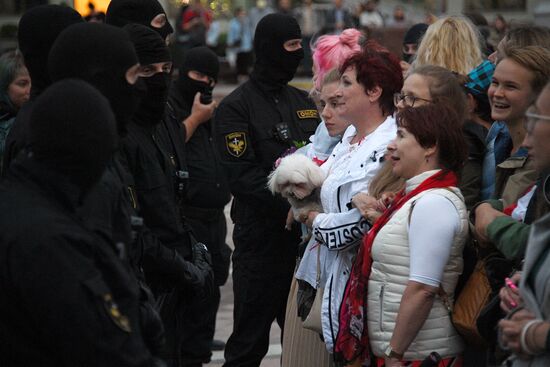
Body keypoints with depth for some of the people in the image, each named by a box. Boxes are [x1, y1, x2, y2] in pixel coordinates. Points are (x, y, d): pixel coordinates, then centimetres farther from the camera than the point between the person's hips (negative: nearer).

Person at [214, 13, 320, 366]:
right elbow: (241, 175, -14)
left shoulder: (304, 102, 15)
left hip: (306, 235, 6)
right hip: (261, 240, -6)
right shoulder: (237, 106, -5)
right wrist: (291, 201, -23)